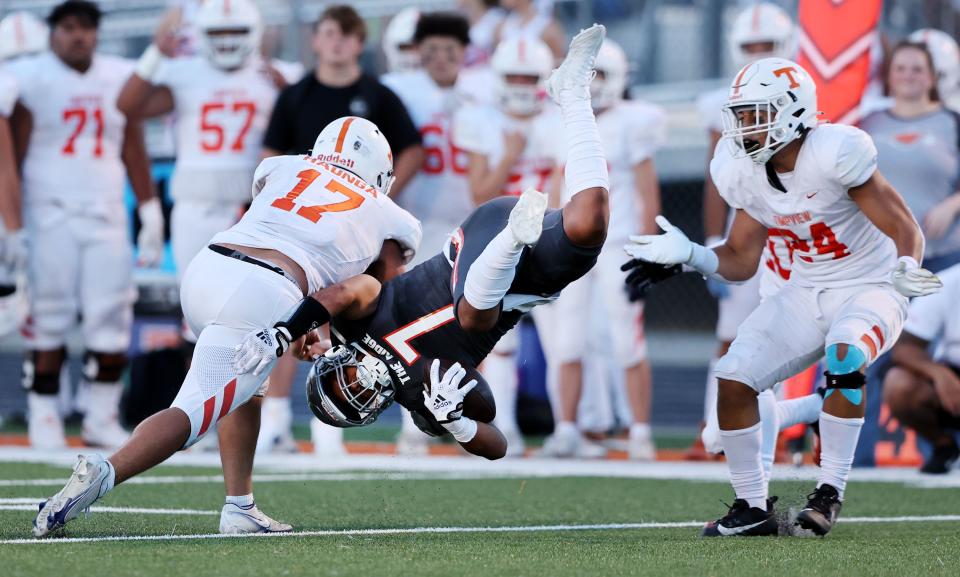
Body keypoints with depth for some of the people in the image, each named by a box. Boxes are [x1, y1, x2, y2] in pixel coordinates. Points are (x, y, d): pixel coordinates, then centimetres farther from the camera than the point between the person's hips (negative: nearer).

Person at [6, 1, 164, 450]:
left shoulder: (119, 79, 10)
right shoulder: (31, 79, -2)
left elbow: (134, 153, 15)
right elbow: (13, 154, -2)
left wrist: (151, 215, 11)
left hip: (106, 215, 4)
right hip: (50, 213, -4)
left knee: (111, 320, -2)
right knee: (49, 318, -4)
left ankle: (102, 420, 7)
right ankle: (43, 418, 5)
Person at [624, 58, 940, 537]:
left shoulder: (833, 154, -25)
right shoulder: (742, 172, -3)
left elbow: (904, 228, -23)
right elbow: (741, 260, 6)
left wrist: (905, 269, -43)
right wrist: (689, 254, -10)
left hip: (870, 287, -6)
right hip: (807, 294, 6)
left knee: (843, 355, -36)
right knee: (733, 378, -8)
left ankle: (830, 492, -22)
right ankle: (753, 507, 8)